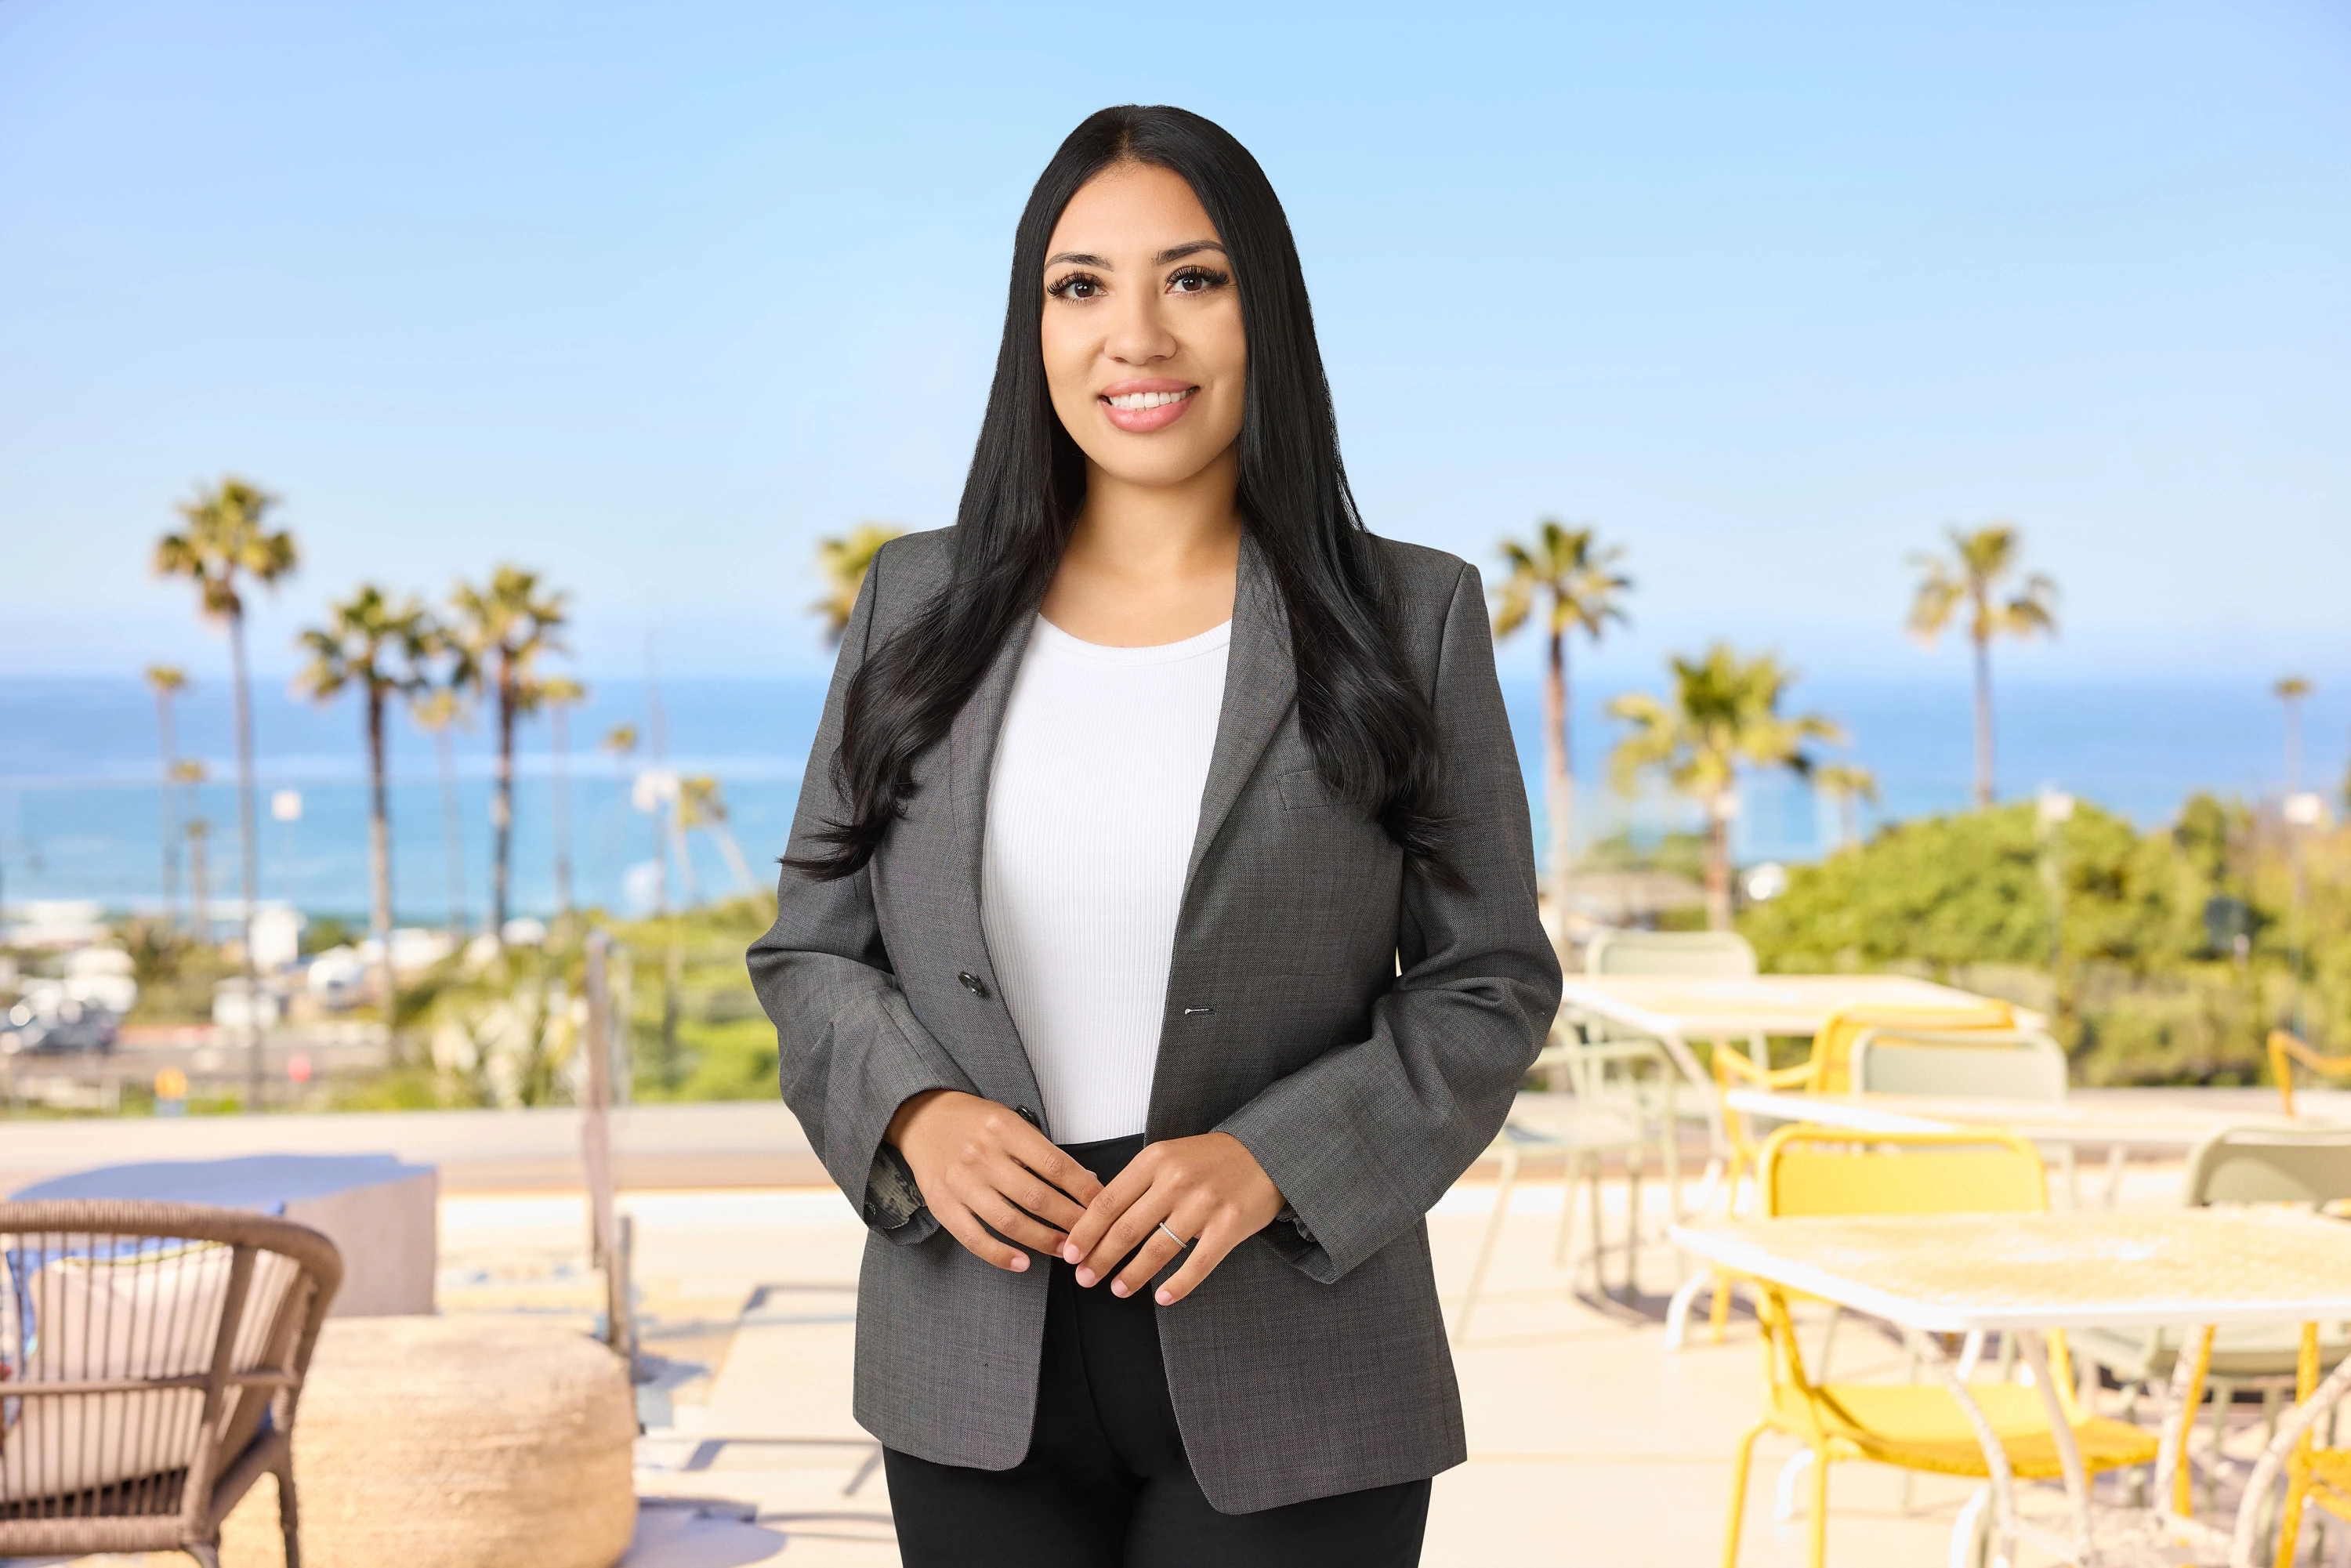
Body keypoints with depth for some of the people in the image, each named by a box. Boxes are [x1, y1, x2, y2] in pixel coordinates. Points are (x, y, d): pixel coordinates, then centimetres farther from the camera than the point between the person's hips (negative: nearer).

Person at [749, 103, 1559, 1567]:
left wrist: (1269, 1161, -16)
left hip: (1286, 1375, -2)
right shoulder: (919, 609, 5)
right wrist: (914, 1116, -12)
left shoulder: (1413, 620, -1)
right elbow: (813, 951, 8)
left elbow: (1489, 985, -1)